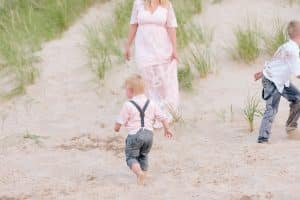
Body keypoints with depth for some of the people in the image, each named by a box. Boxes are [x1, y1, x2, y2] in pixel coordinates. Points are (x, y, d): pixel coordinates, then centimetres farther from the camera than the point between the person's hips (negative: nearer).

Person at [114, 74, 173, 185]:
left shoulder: (128, 105, -12)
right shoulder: (151, 104, 4)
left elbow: (120, 121, -5)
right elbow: (162, 117, 8)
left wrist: (116, 128, 17)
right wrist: (167, 129, 22)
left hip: (134, 134, -5)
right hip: (148, 133, 5)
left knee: (131, 156, 4)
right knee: (143, 156, 21)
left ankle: (139, 172, -21)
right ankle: (142, 176, 19)